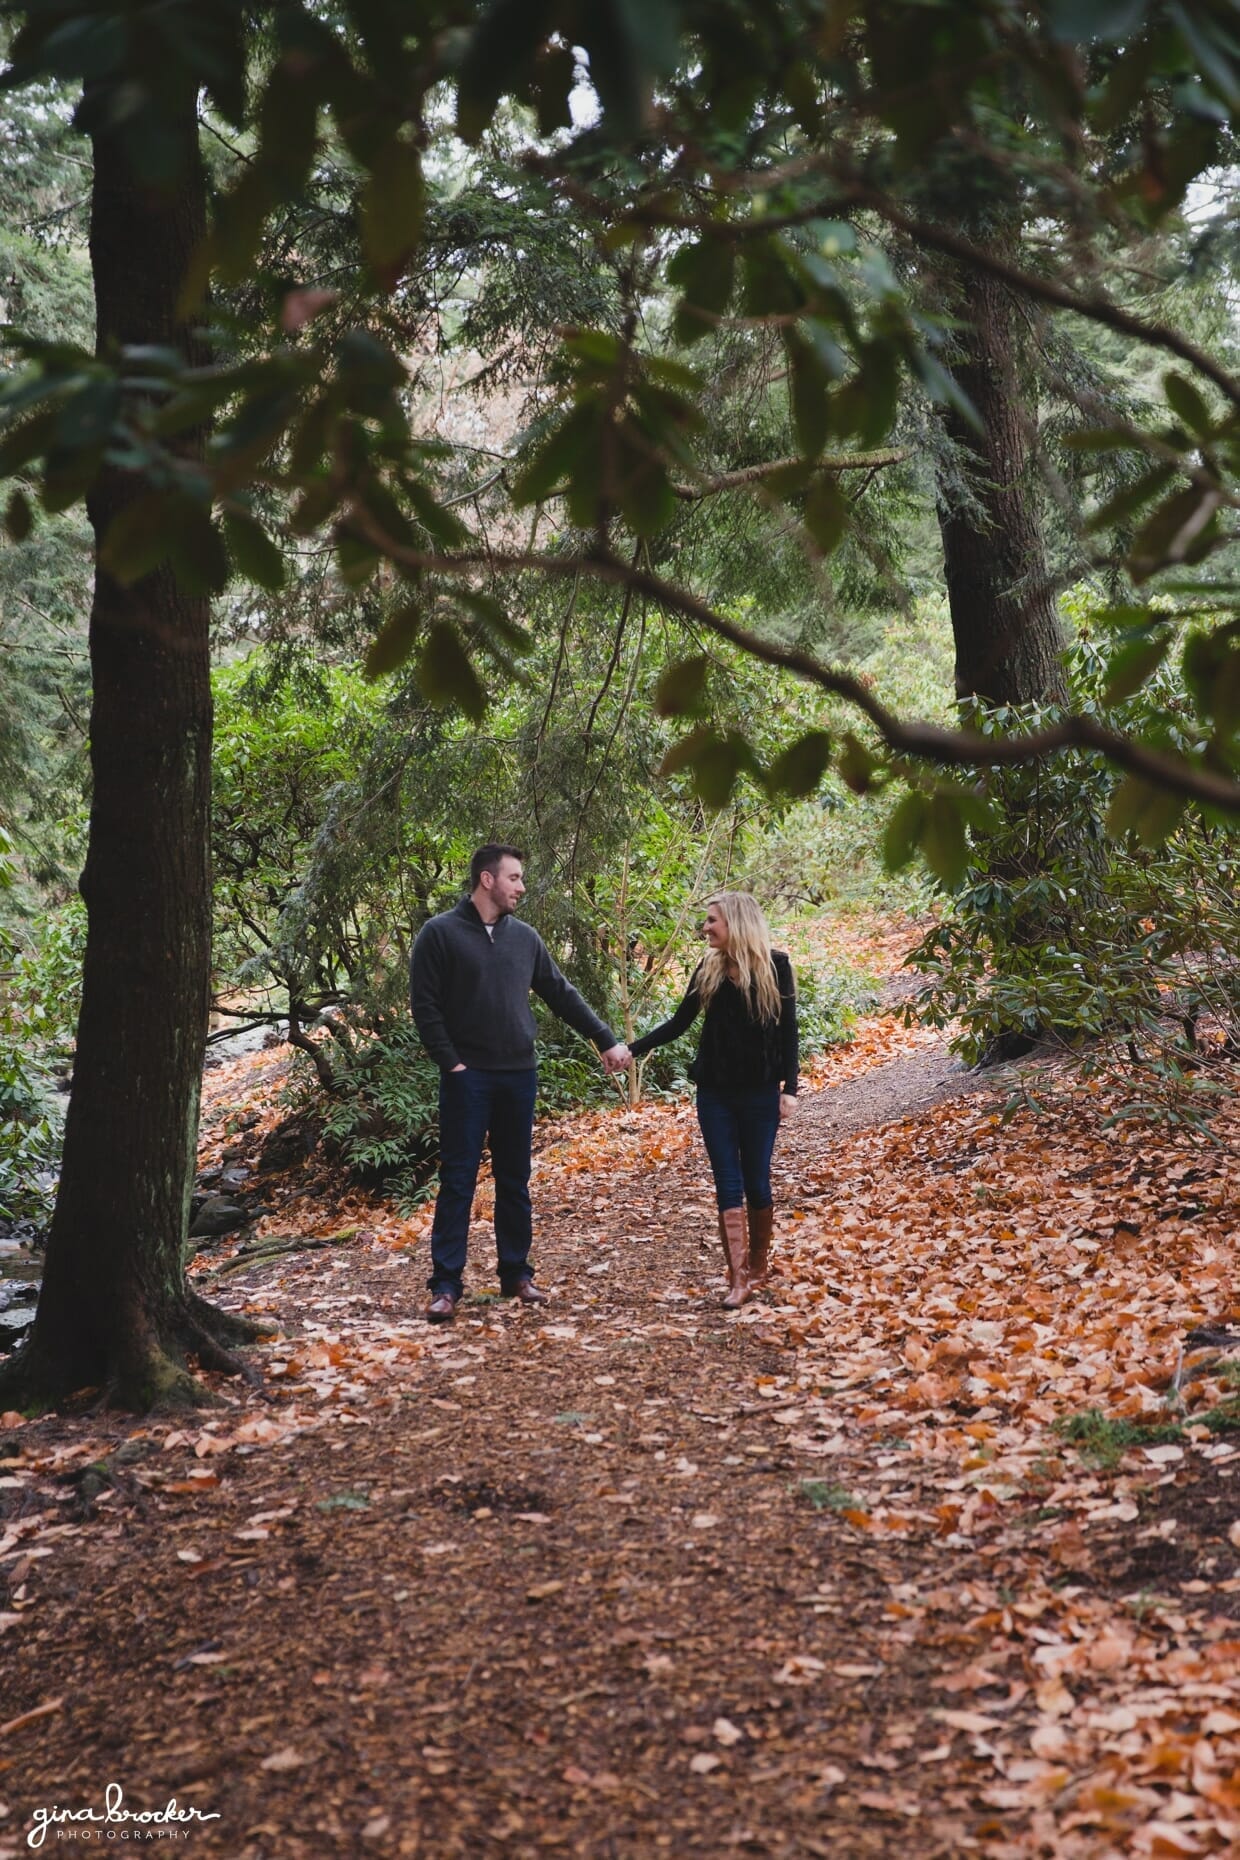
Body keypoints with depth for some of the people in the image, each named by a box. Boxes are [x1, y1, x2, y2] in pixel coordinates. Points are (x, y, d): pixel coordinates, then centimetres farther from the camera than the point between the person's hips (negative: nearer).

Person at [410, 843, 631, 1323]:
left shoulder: (524, 937, 10)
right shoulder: (440, 934, -5)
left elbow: (562, 995, 15)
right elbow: (424, 1006, -7)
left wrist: (607, 1040, 12)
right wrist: (451, 1062, -13)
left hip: (519, 1076, 5)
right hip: (468, 1077, -5)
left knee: (514, 1181, 11)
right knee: (458, 1181, -3)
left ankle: (516, 1274, 20)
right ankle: (446, 1285, 2)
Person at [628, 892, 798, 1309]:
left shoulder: (774, 966, -5)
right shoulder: (708, 969, 4)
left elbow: (787, 1031, -4)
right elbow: (679, 1023, 6)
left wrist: (789, 1089, -9)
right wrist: (633, 1049, -3)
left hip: (760, 1092, -3)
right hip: (715, 1092, 3)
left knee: (756, 1182, 6)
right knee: (728, 1183, -1)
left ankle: (759, 1265, 24)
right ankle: (738, 1277, -2)